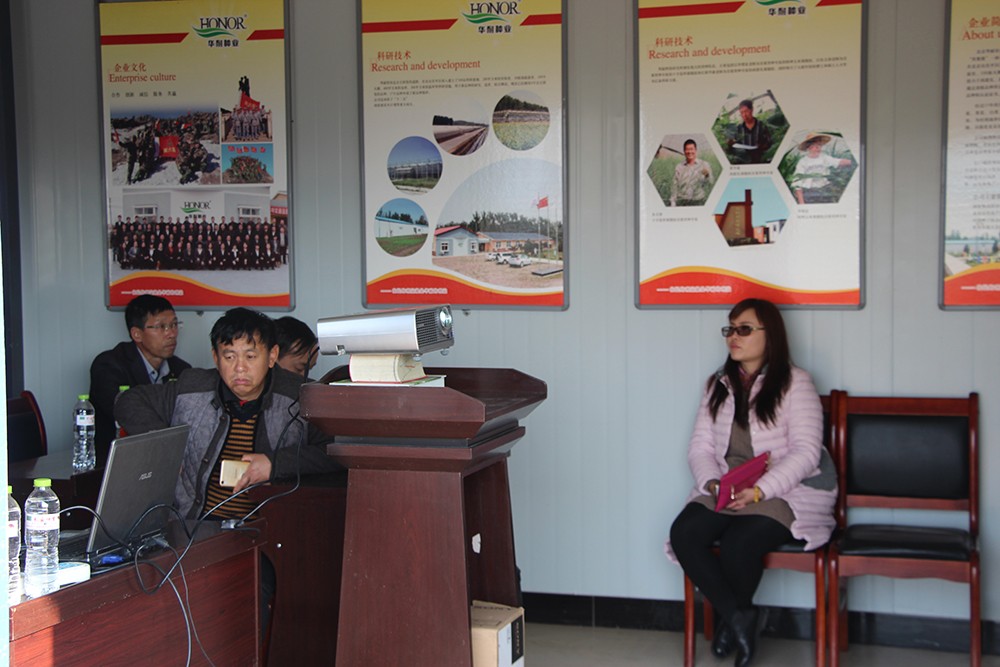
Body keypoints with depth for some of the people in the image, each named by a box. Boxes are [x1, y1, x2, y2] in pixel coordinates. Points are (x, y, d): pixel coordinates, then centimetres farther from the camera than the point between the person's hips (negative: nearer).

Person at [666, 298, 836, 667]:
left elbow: (806, 452, -11)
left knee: (738, 544, -30)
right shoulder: (718, 384, 15)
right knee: (683, 533, -23)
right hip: (723, 490, 5)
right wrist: (712, 482, -13)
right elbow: (700, 446, 9)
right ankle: (739, 618, -12)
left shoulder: (794, 382, -3)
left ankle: (733, 622, -1)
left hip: (786, 491, -5)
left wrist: (759, 491, -23)